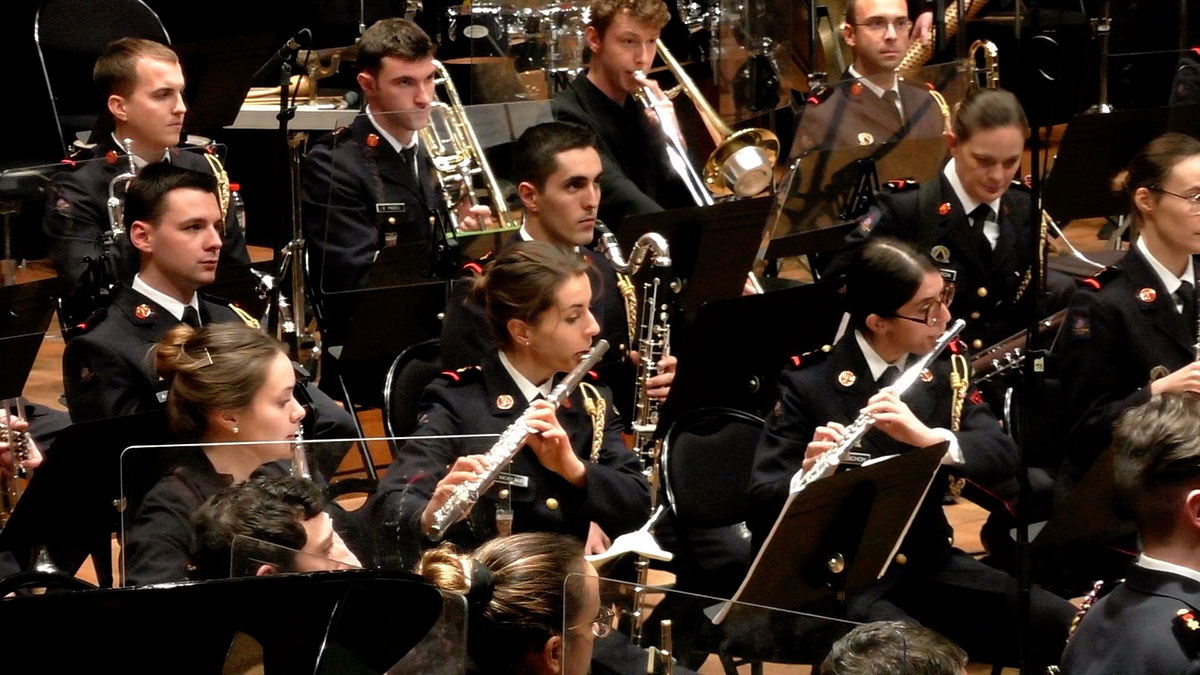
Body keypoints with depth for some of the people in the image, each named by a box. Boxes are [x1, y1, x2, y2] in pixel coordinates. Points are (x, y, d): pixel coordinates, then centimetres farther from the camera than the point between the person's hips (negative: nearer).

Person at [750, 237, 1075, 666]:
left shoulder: (940, 370, 6)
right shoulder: (809, 385, -10)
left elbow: (1003, 457, -6)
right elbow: (762, 507, -13)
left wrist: (929, 437, -26)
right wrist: (806, 476, -36)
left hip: (930, 566, 5)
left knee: (1061, 628, -12)